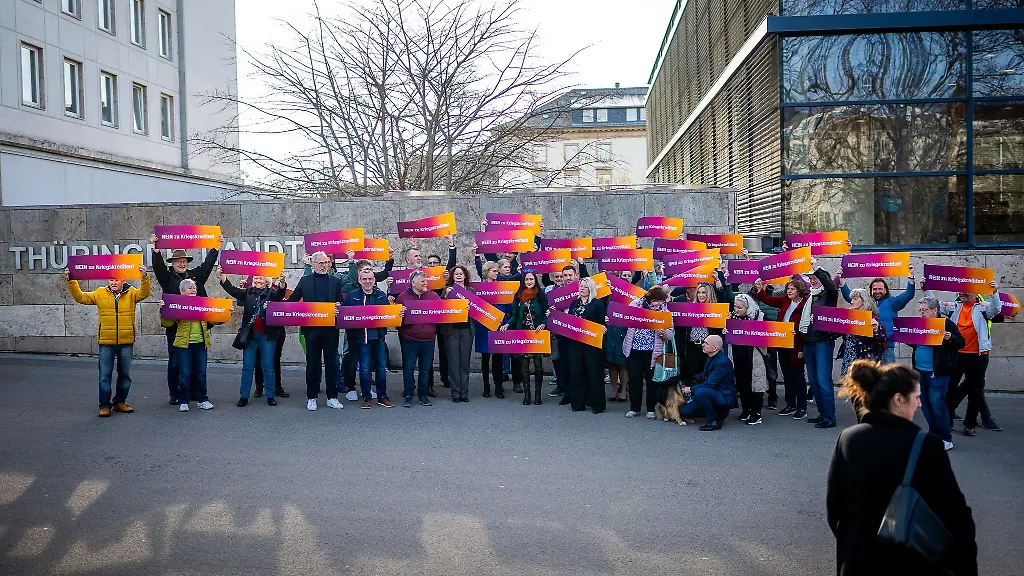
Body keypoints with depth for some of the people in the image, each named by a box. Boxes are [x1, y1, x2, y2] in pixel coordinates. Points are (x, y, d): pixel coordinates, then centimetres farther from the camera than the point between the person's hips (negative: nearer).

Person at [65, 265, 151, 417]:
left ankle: (119, 402, 25)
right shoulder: (100, 293, 6)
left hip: (126, 342, 0)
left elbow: (144, 293, -15)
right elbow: (81, 297, 6)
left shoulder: (131, 293, 2)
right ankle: (104, 405, 9)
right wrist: (71, 281, -4)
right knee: (105, 375, 2)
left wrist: (144, 277, -30)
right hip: (106, 342, 0)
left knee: (125, 374, 11)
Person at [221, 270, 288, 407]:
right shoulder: (248, 292, 9)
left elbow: (280, 294, -18)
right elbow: (232, 290, -2)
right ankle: (243, 396, 12)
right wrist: (222, 277, -17)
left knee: (268, 366, 4)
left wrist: (282, 282, -39)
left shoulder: (271, 292, 2)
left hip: (267, 335, -2)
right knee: (247, 367, 6)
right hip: (250, 335, 2)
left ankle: (270, 396, 12)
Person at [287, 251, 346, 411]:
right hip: (312, 327, 0)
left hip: (330, 328, 1)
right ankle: (312, 398, 15)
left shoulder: (335, 281, 9)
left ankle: (332, 397, 14)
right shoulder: (305, 281, 7)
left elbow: (341, 302, 9)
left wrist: (339, 306, -13)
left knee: (331, 363, 5)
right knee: (312, 363, 6)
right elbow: (292, 300, 7)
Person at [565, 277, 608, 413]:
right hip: (575, 342, 5)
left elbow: (602, 323, -6)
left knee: (594, 372, -1)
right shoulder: (574, 303, 16)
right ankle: (578, 402, 15)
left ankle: (597, 403, 7)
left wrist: (602, 329, -25)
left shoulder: (598, 303, -1)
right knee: (577, 371, 6)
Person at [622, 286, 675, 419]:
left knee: (652, 380, 5)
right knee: (634, 379, 5)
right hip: (634, 349, 1)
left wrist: (664, 333, -22)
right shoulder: (635, 304, 2)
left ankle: (651, 409, 19)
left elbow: (671, 334, -2)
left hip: (653, 352, 0)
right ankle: (634, 408, 19)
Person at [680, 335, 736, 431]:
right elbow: (705, 374, 23)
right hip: (713, 394, 9)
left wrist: (691, 389, -15)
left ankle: (715, 421, -18)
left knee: (699, 392, -36)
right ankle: (719, 412, 12)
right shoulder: (711, 357, 6)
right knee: (685, 412, -1)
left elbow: (710, 384, -25)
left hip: (725, 397, -9)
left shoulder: (723, 362, -22)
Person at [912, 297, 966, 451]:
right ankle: (934, 434, 22)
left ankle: (946, 439, 2)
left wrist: (950, 338, -27)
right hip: (920, 371, 7)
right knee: (925, 403, 10)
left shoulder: (947, 324, -8)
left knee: (937, 403, -8)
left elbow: (961, 343, -9)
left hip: (937, 372, -7)